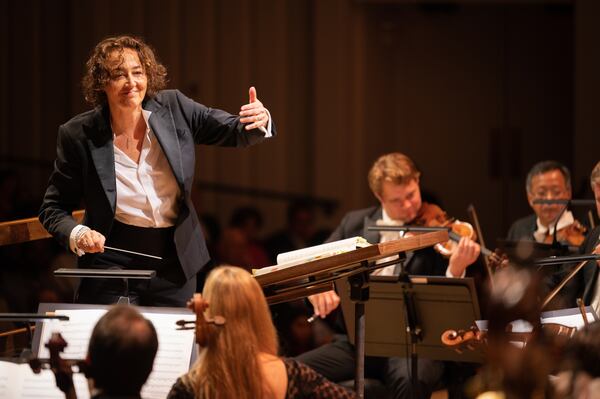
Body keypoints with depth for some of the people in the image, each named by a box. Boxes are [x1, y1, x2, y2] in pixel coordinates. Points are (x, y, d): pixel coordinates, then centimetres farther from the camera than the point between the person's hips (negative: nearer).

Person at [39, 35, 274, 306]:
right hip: (111, 264, -2)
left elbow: (237, 132, -1)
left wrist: (259, 123, -24)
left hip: (175, 263, 2)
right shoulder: (78, 136, -11)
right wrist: (78, 235, -22)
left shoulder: (174, 108, -5)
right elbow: (53, 209, -1)